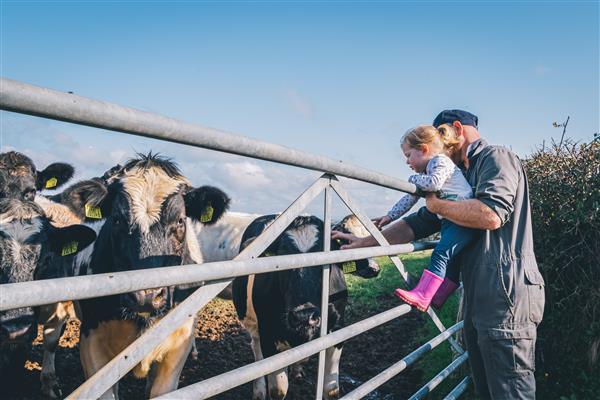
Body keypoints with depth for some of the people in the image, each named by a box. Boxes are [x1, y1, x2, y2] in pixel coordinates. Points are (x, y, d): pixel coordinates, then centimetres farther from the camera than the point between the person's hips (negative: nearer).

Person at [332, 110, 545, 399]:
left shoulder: (496, 158, -4)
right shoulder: (463, 177, 22)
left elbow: (492, 214, -23)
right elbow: (420, 223, 19)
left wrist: (437, 205, -8)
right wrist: (365, 242, 13)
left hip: (506, 293, -9)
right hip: (478, 299, 9)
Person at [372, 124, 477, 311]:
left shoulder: (440, 161, -7)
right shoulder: (425, 175, 21)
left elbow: (434, 183, -27)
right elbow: (409, 199, 23)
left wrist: (414, 178, -8)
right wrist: (390, 216, 21)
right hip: (450, 221, 10)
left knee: (441, 253, -21)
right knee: (451, 261, 12)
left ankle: (422, 296, -28)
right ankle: (435, 300, 15)